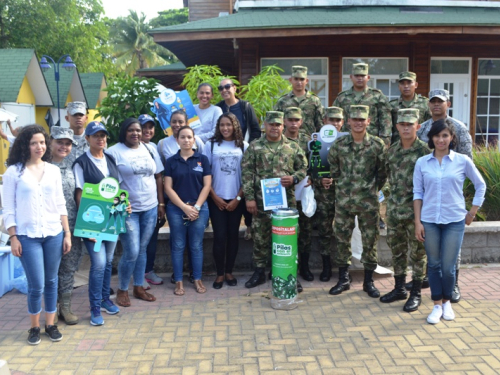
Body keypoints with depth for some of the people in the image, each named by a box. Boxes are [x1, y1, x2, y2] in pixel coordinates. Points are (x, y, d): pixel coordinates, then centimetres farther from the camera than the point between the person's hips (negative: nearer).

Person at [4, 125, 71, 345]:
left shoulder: (53, 170, 7)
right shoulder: (14, 172, -3)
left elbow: (60, 204, 9)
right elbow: (8, 208, -2)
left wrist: (67, 233, 6)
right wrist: (13, 238, -6)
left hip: (54, 234, 3)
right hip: (28, 236, -3)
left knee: (51, 281, 11)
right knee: (36, 285, -3)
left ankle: (50, 324, 25)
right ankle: (34, 326, 19)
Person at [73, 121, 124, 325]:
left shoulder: (111, 160, 11)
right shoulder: (81, 163, -7)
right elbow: (79, 194, -9)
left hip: (113, 216, 6)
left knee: (108, 261, 13)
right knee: (99, 263, -9)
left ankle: (105, 299, 29)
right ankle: (95, 308, 4)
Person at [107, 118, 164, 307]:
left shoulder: (150, 149, 8)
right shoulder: (114, 152, -6)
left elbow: (158, 176, 11)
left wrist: (161, 203, 9)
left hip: (150, 208, 4)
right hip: (127, 210, -4)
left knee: (142, 250, 12)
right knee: (131, 252, -5)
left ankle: (139, 287, 26)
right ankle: (122, 290, 15)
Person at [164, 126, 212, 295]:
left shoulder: (202, 159, 3)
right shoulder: (171, 161, 3)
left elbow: (207, 185, 0)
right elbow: (168, 188, -2)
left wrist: (196, 207, -8)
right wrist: (184, 207, -10)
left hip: (199, 208, 0)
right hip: (176, 209, 0)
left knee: (196, 246, 6)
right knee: (178, 246, 5)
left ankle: (197, 279, 18)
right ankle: (178, 281, 15)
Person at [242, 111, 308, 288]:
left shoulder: (293, 147, 7)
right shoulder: (254, 147, 3)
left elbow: (304, 168, 10)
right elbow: (247, 173, -1)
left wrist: (294, 178, -11)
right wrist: (249, 197, -7)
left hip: (287, 200, 1)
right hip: (261, 200, 0)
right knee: (260, 237, 7)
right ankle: (259, 271, 22)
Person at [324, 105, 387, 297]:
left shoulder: (378, 144, -4)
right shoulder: (339, 144, 1)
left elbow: (383, 172, 4)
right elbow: (333, 168, 13)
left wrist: (372, 188, 5)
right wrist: (341, 185, 10)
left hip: (368, 201, -1)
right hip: (343, 200, 2)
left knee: (370, 241, 6)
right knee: (342, 239, 8)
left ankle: (369, 281, 20)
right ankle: (343, 279, 22)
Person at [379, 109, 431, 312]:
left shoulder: (424, 151, -9)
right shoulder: (392, 149, 7)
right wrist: (396, 191, 12)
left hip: (415, 209, -6)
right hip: (394, 208, 6)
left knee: (417, 252, 4)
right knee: (396, 249, 14)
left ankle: (416, 294, 15)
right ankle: (399, 288, 28)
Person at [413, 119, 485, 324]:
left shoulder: (463, 161, -2)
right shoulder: (422, 163, 0)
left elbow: (481, 186, 9)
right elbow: (418, 193, 2)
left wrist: (472, 212, 5)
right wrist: (418, 222, -2)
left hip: (454, 221, -1)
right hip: (429, 221, 1)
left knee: (448, 267, 1)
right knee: (434, 264, 8)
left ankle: (447, 302, 26)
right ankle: (437, 305, 23)